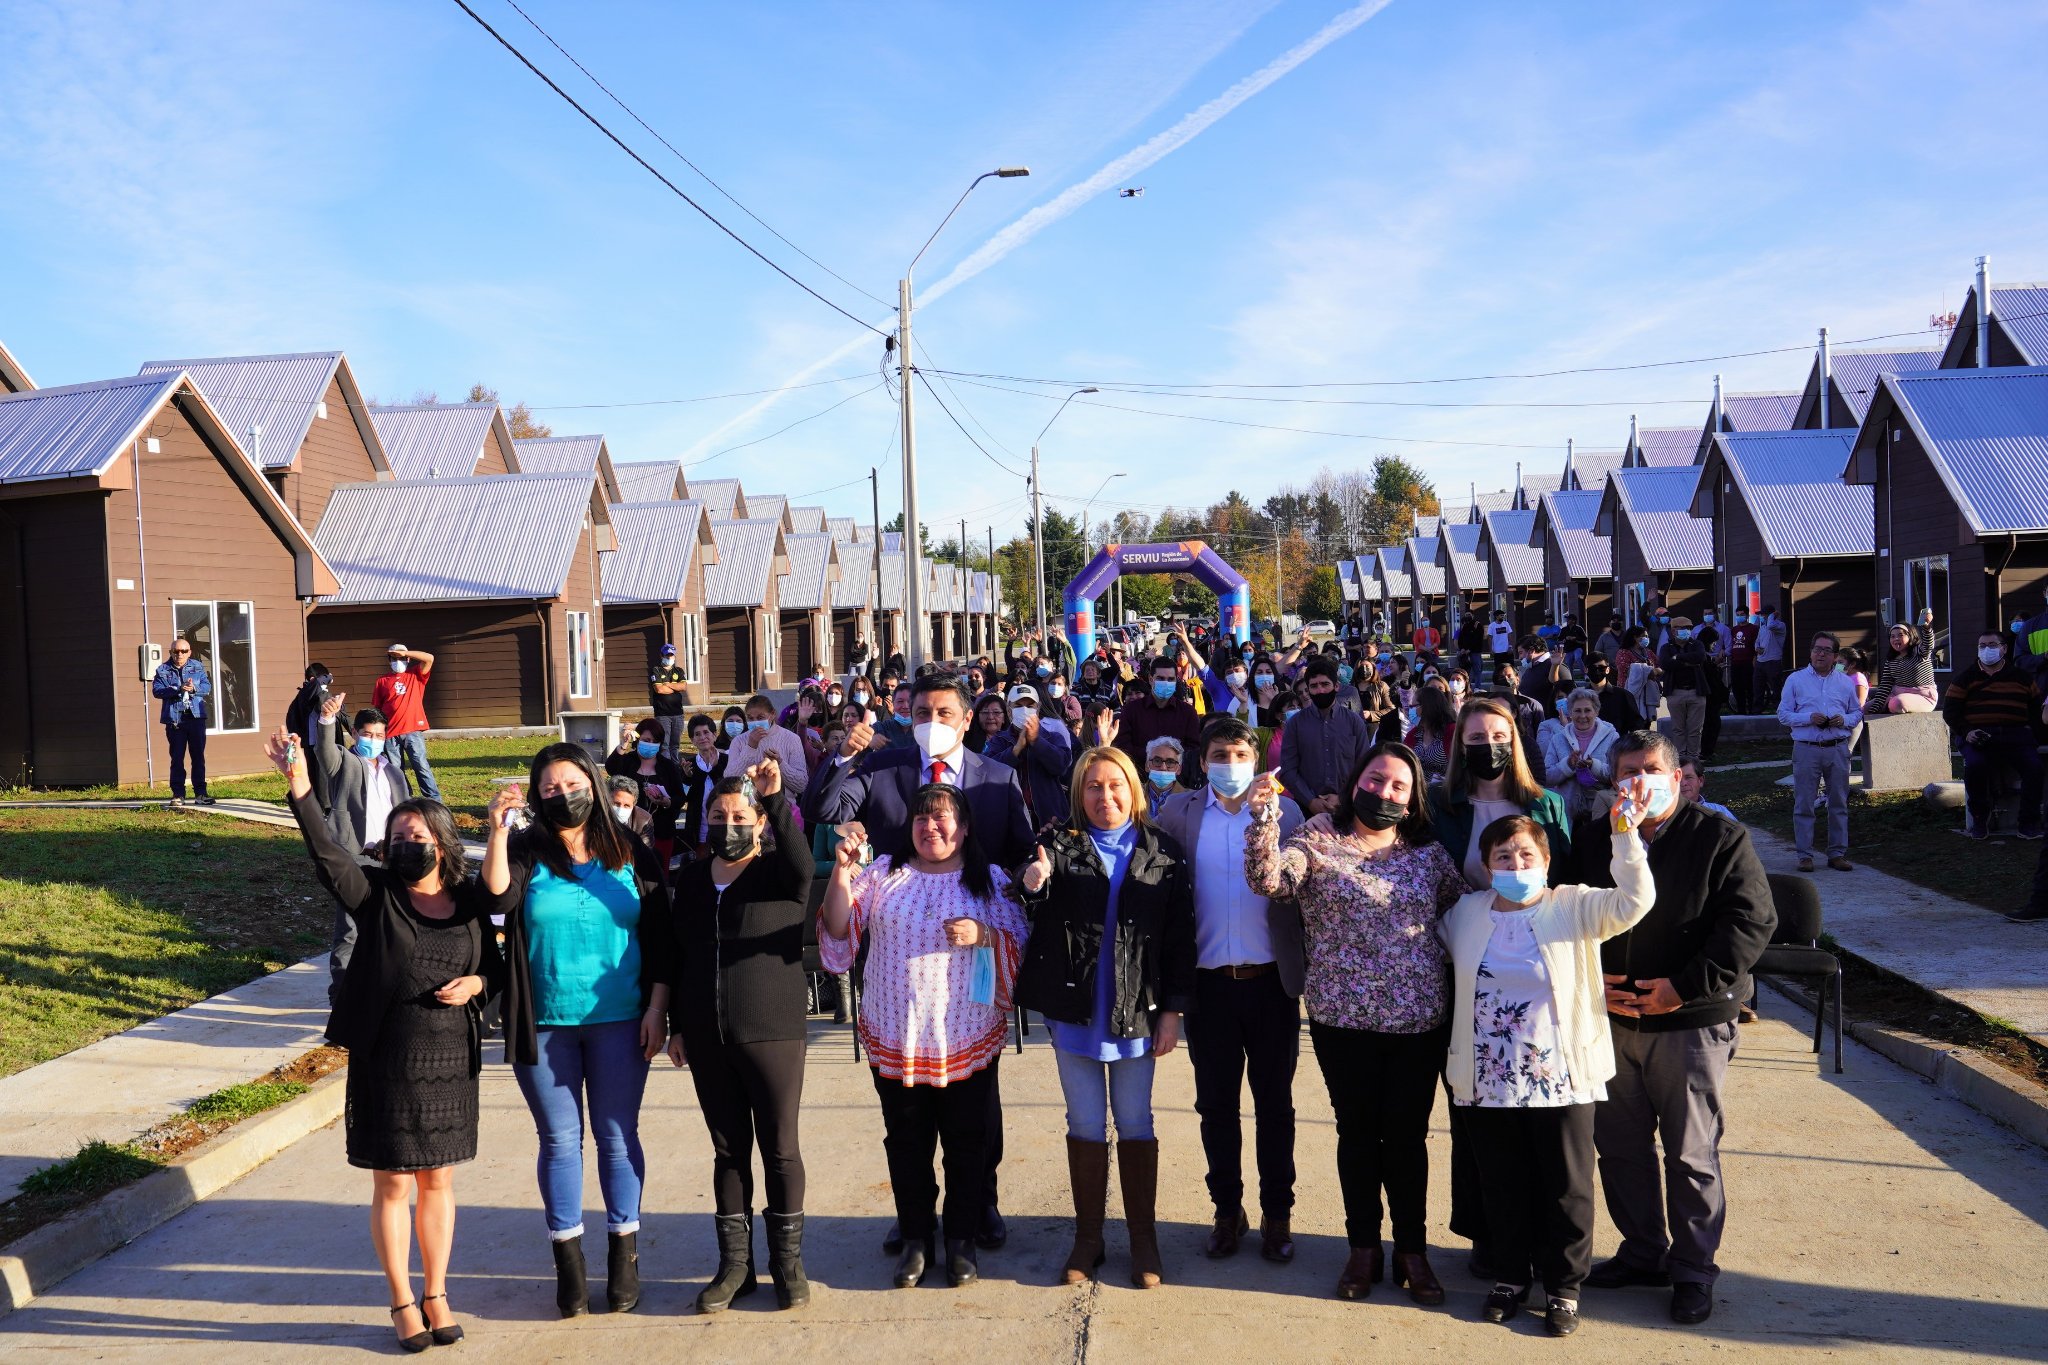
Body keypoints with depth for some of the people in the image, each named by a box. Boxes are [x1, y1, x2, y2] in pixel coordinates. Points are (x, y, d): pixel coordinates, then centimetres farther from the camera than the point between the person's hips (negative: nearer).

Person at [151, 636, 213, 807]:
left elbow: (207, 687, 0)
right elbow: (156, 690, -9)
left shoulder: (198, 667, 8)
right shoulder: (163, 670, 3)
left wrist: (194, 688, -21)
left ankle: (200, 794, 11)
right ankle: (178, 795, 7)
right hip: (174, 719, -1)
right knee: (177, 758, 3)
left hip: (196, 717, 1)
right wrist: (178, 689, -22)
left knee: (198, 757, 5)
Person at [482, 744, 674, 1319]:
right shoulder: (526, 853, 0)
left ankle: (624, 1252, 20)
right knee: (559, 1141, 7)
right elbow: (498, 896, -19)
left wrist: (657, 1006, -2)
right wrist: (498, 832, -31)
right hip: (545, 1024, 0)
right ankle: (568, 1260, 18)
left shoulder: (631, 853, 2)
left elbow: (659, 933, 3)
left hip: (619, 1021, 0)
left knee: (618, 1137, 7)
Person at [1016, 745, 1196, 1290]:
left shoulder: (1162, 852, 0)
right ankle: (1088, 1235, 21)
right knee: (1084, 1124, 9)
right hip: (1073, 1008, 0)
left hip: (1137, 1010, 0)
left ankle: (1143, 1237, 20)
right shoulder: (1061, 842, 0)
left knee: (1135, 1123, 9)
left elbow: (1179, 935, 1)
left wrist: (1173, 1009, -3)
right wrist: (1032, 883, -42)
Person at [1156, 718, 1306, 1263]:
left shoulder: (1284, 810, 2)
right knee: (1216, 1104, 11)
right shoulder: (1178, 813, 2)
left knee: (1274, 1105, 9)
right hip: (1209, 983, 1)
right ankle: (1227, 1209, 25)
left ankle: (1277, 1213, 22)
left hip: (1270, 981, -1)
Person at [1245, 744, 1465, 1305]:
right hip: (1342, 1019, -2)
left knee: (1408, 1136, 9)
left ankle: (1412, 1250, 24)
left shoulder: (1428, 853, 5)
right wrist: (1264, 816, -32)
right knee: (1357, 1133, 10)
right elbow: (1267, 879, -19)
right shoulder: (1317, 841, -3)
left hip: (1419, 1021, 2)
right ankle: (1364, 1248, 25)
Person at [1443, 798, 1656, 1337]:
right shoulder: (1466, 913, 6)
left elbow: (1634, 901, -22)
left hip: (1560, 1078, -3)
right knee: (1502, 1186, 14)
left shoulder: (1576, 908, -5)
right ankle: (1511, 1274, 31)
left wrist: (1625, 833, -30)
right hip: (1487, 1081, 3)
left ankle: (1563, 1285, 23)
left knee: (1565, 1189, 8)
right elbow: (1435, 950, 27)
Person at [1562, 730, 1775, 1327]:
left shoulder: (1721, 839, -4)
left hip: (1691, 1023, -4)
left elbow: (1753, 920, -11)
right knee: (1619, 1144, 12)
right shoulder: (1591, 840, 8)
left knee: (1691, 1153, 2)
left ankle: (1694, 1270, 17)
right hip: (1610, 1018, 4)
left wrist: (1686, 985, -16)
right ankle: (1642, 1251, 29)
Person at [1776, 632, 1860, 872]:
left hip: (1837, 749, 2)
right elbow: (1783, 714, 2)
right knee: (1804, 804, -2)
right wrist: (1809, 718, -14)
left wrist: (1844, 720, -6)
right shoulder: (1795, 680, 5)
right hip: (1806, 750, -2)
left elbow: (1857, 712, 17)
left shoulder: (1845, 682, 13)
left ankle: (1837, 853, 14)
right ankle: (1805, 855, 3)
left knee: (1839, 804, 6)